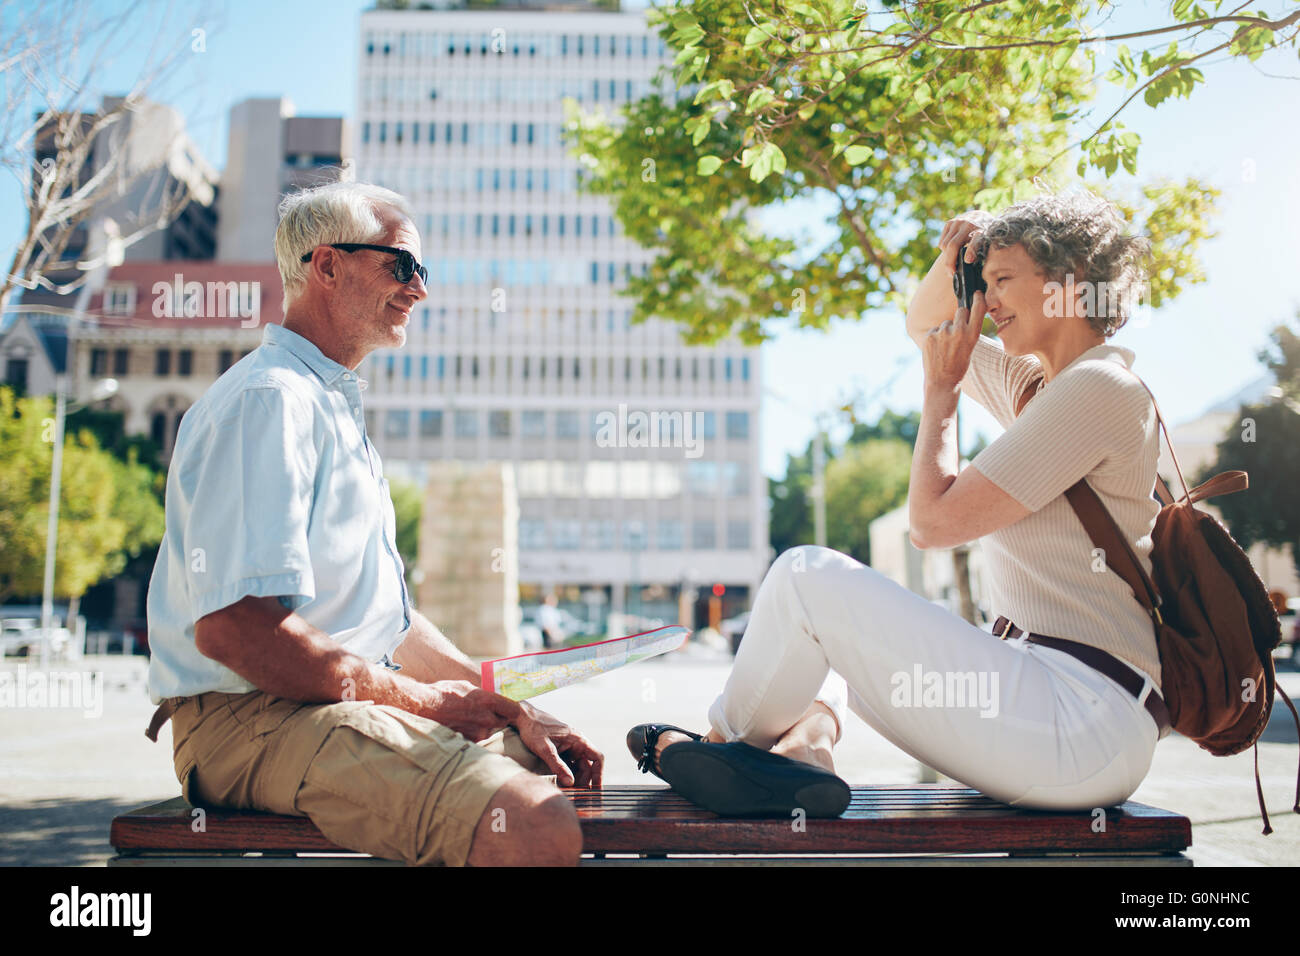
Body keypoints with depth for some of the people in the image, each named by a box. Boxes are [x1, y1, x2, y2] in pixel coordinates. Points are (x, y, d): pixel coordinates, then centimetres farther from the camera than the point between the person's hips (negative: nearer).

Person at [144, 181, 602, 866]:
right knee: (538, 829, -27)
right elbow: (230, 627, -24)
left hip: (352, 704, 10)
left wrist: (512, 709, 9)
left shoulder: (336, 410, 22)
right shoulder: (268, 400, -12)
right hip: (254, 720, -10)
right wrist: (418, 699, -13)